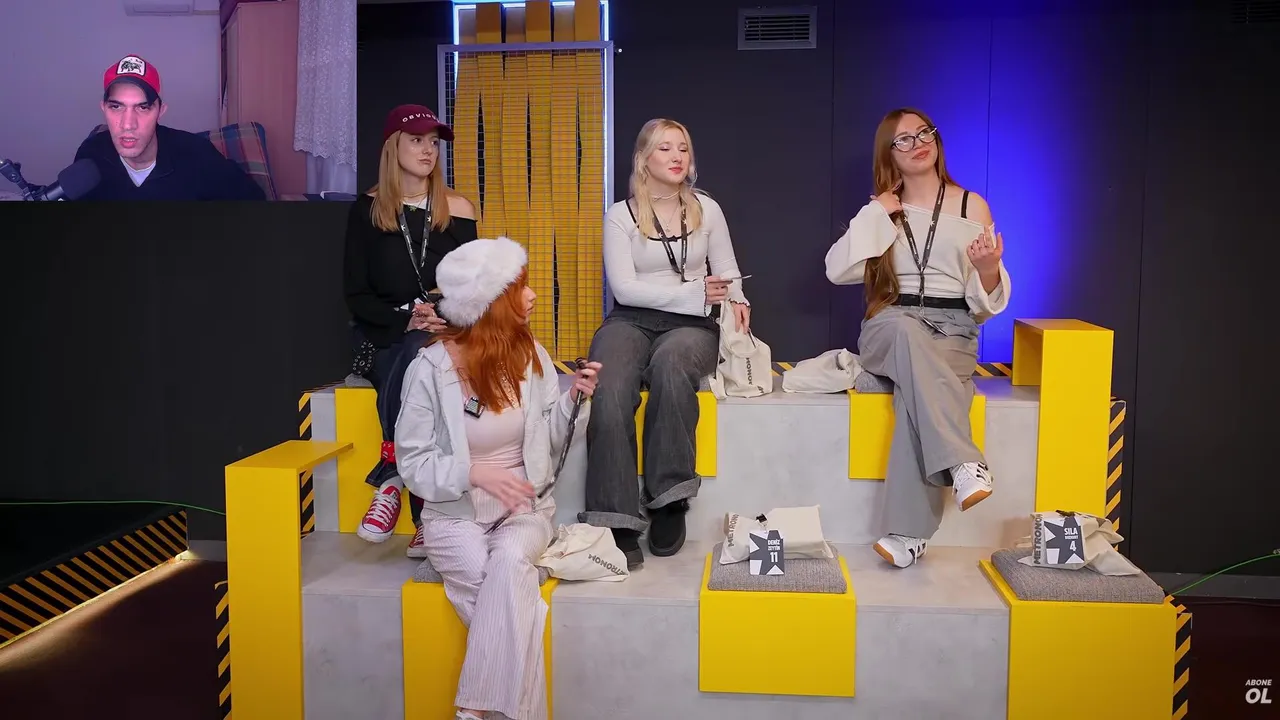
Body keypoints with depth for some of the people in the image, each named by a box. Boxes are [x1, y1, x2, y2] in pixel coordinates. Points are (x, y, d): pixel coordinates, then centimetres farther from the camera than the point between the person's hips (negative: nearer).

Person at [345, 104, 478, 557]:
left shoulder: (457, 210, 7)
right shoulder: (367, 211, 4)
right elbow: (356, 295, 1)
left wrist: (444, 317, -15)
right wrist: (405, 319, -17)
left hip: (444, 335, 1)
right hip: (383, 338, 0)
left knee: (416, 359, -35)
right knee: (415, 363, -34)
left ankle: (392, 478, -28)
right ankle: (428, 517, -35)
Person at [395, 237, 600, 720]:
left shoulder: (531, 355, 0)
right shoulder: (430, 369, -11)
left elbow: (548, 445, 7)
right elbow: (413, 463, -7)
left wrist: (572, 400, -11)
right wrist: (474, 472, -22)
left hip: (524, 508, 2)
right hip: (454, 514, -2)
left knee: (510, 561, -32)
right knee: (508, 590, -30)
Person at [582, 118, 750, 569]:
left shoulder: (707, 209, 16)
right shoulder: (621, 215, 8)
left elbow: (727, 271, 18)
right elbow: (624, 287, -3)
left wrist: (735, 300, -7)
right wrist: (694, 294, -11)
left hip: (691, 325, 1)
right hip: (631, 321, 0)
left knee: (670, 361, -38)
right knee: (609, 388, -34)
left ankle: (669, 498, -29)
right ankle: (617, 523, -34)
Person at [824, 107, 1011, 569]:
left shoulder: (971, 205, 11)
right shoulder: (882, 211, 15)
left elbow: (987, 300, 6)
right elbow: (837, 271, -1)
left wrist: (989, 270, -16)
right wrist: (877, 214, -4)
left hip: (953, 331, -1)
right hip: (889, 329, 1)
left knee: (914, 394, -35)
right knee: (907, 330, -38)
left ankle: (909, 532, -35)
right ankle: (964, 463, -45)